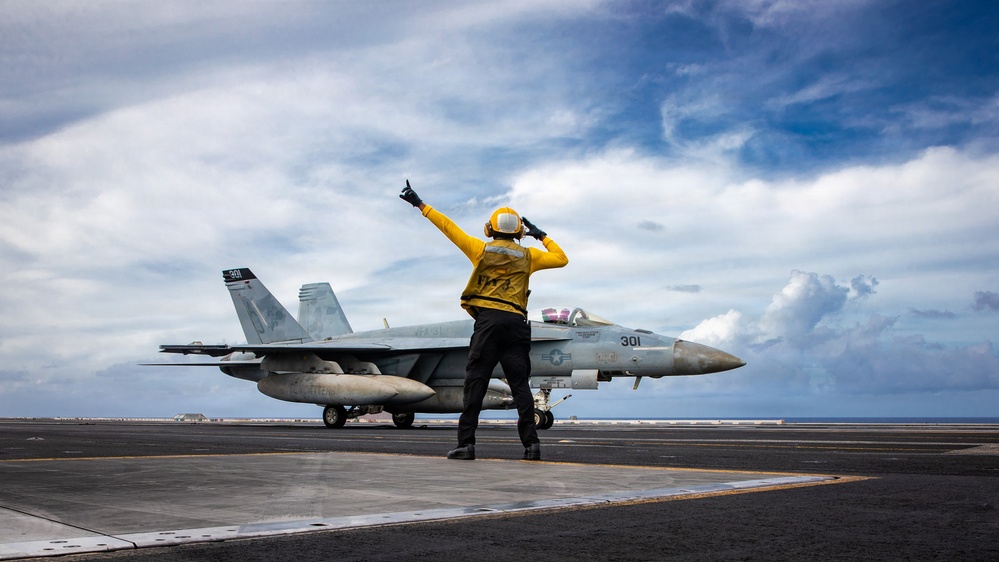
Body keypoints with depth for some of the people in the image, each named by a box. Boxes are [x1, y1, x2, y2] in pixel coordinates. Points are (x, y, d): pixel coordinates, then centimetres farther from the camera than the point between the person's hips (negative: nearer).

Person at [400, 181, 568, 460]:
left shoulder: (481, 250, 8)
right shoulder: (527, 256, 11)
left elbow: (449, 227, 13)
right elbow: (561, 259, 22)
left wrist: (421, 205, 21)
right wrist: (542, 236, 31)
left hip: (488, 320, -2)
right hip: (516, 322, 2)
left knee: (475, 382, -1)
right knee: (520, 385, 5)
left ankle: (466, 443, -6)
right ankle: (531, 443, 0)